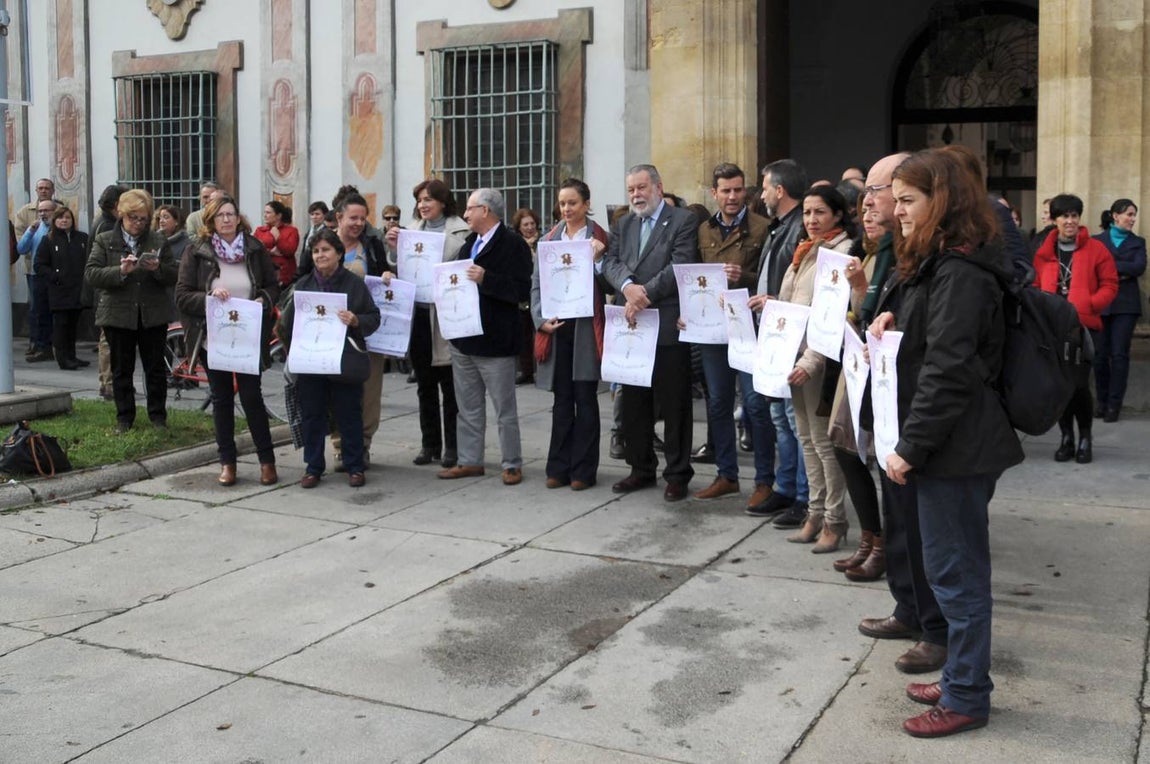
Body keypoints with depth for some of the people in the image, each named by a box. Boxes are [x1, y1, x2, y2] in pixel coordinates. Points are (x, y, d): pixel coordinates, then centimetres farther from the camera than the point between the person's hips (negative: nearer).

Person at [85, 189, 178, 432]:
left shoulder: (158, 240, 6)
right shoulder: (104, 241, 3)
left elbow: (173, 276, 3)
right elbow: (91, 274, -8)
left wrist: (158, 268, -18)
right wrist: (121, 271, -23)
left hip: (153, 316, 1)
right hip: (118, 316, -1)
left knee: (156, 369, 6)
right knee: (121, 370, 8)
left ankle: (158, 415, 18)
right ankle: (124, 418, 18)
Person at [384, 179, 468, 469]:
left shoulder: (461, 231, -6)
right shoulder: (413, 230, 11)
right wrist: (396, 248, -2)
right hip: (418, 314, 6)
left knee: (450, 386, 4)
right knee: (425, 386, 14)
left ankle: (452, 446, 14)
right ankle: (430, 444, 24)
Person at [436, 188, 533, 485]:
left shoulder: (513, 244, -11)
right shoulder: (470, 242, 14)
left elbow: (522, 290, -19)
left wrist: (486, 279, -27)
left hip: (494, 341, -8)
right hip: (464, 338, 8)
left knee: (505, 410, 4)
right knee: (468, 408, 14)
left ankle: (512, 464, 13)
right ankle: (470, 461, 24)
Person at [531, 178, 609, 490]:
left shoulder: (598, 238, 3)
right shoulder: (550, 239, 12)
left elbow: (607, 284, -1)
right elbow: (536, 283, 9)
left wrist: (597, 259, -18)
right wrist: (541, 319, -4)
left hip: (586, 326, -3)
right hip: (556, 326, 3)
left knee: (585, 399, 1)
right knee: (562, 400, 7)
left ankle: (583, 470, 8)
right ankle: (559, 467, 14)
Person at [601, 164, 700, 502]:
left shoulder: (683, 220, -2)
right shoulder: (623, 225, 16)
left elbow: (681, 265, -13)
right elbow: (611, 262, 5)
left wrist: (647, 293, -18)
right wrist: (627, 286, -15)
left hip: (668, 325, -6)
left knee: (673, 404, 1)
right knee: (634, 403, 12)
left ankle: (677, 474, 12)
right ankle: (641, 469, 24)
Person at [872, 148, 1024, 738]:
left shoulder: (960, 273, -18)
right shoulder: (936, 264, 14)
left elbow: (948, 371, -23)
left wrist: (911, 447, -20)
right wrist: (892, 320, 4)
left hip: (956, 445, -11)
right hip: (951, 443, 11)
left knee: (955, 569, 0)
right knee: (960, 565, 18)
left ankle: (965, 697, 13)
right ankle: (964, 678, 30)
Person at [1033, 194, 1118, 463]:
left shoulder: (1096, 249, 1)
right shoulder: (1044, 252, 9)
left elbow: (1110, 286, 0)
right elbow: (1036, 287, 15)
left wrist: (1086, 305, -15)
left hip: (1084, 326, -3)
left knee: (1079, 384, -10)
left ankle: (1086, 437, 10)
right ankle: (1066, 438, 19)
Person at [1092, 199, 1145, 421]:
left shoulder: (1137, 242, 11)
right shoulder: (1097, 240, 8)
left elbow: (1139, 267, -6)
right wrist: (1121, 272, -14)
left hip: (1126, 305, 0)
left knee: (1119, 354, -4)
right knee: (1100, 354, 0)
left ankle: (1114, 404, -1)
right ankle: (1102, 401, 12)